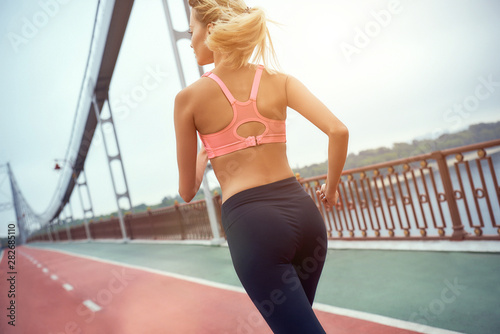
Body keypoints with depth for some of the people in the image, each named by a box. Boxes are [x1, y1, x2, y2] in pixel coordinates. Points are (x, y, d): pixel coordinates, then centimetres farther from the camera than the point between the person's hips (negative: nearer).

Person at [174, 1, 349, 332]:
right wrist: (331, 188, 10)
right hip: (301, 209, 5)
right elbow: (339, 131, -7)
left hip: (250, 221, -4)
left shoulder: (189, 97, -2)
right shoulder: (280, 80, 4)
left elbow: (187, 191, 5)